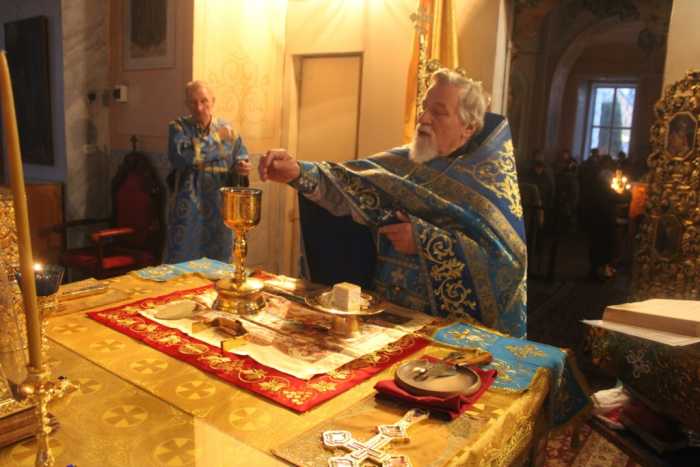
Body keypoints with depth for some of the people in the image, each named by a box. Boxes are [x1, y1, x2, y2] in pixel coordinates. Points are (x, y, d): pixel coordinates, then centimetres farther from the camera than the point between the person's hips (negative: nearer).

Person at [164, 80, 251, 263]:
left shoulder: (226, 129, 7)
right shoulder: (178, 127, -3)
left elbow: (241, 160, 8)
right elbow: (181, 157, -21)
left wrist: (240, 169, -15)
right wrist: (215, 142, -16)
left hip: (218, 209, 3)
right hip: (187, 209, -3)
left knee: (217, 264, 12)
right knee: (182, 263, 2)